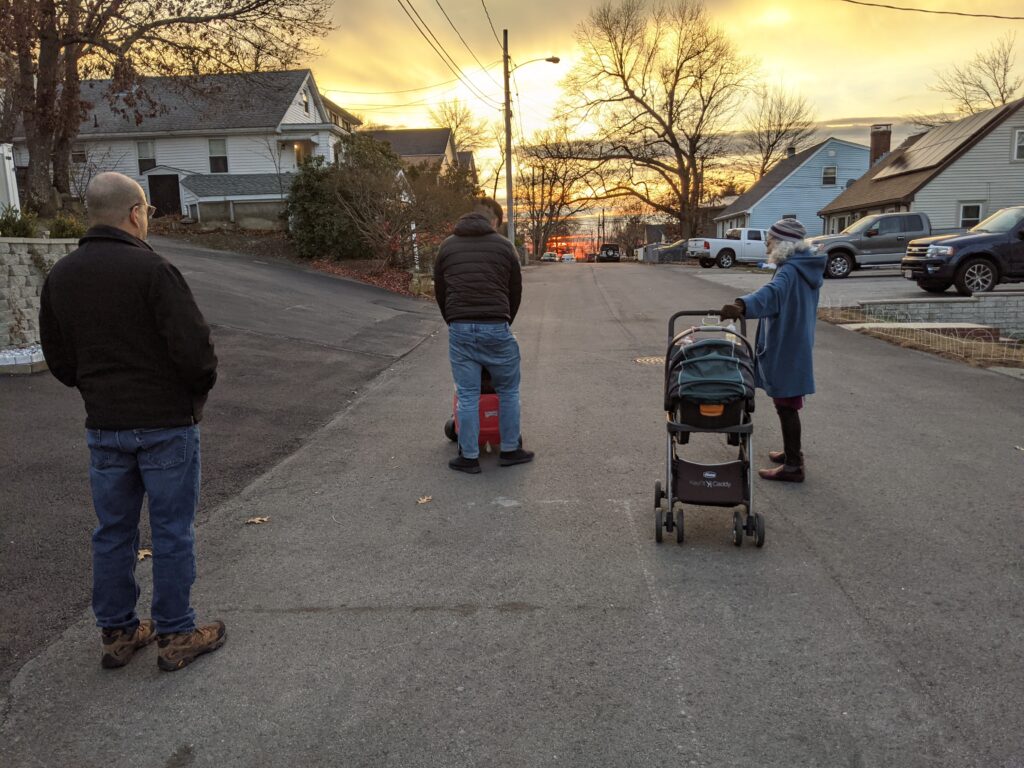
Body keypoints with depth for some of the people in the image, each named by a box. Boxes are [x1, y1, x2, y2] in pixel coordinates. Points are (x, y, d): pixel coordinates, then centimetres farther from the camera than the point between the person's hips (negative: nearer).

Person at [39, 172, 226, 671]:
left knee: (112, 531, 16)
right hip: (166, 423, -6)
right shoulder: (150, 269, -17)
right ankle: (176, 635, 16)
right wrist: (201, 388, -2)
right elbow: (193, 345, -21)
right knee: (172, 532, 5)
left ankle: (117, 633, 28)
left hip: (103, 426, 6)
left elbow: (58, 359, 10)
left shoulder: (60, 276, 5)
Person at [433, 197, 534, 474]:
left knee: (467, 396, 8)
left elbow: (439, 292, 17)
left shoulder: (447, 246, 11)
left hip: (459, 329, 2)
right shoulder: (504, 246, 5)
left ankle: (469, 457, 15)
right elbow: (516, 291, 12)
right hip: (495, 329, -2)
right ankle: (510, 450, 22)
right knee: (508, 391, 15)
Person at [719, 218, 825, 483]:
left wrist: (743, 305, -61)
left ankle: (793, 466, 5)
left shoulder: (790, 270, -22)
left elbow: (772, 292, -44)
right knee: (788, 404, 21)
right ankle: (792, 452, 35)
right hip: (797, 345, 10)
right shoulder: (808, 267, 10)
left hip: (784, 350, -10)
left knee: (786, 405, -2)